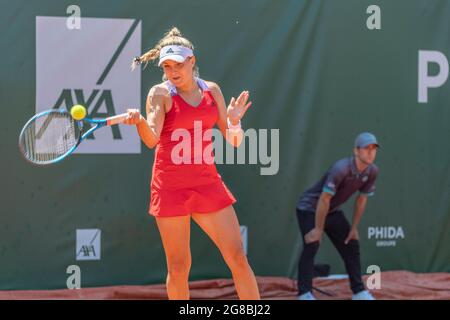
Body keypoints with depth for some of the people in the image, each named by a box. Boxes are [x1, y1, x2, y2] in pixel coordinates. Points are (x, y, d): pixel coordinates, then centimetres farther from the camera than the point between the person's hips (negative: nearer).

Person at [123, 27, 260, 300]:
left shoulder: (212, 90, 8)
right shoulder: (160, 93, -4)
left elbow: (234, 141, 9)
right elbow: (151, 139, -19)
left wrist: (234, 122, -12)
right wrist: (139, 121, -40)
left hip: (207, 183, 3)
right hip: (170, 185, -3)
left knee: (238, 258, 0)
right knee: (178, 267, 1)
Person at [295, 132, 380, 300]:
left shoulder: (372, 171, -9)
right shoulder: (341, 169, -32)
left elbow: (362, 199, 3)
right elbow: (324, 199, -29)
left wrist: (354, 228, 5)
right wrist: (318, 229, -26)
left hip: (333, 211, 8)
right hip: (309, 209, -8)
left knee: (351, 245, 7)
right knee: (312, 245, -21)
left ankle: (359, 291, 17)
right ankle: (304, 293, -20)